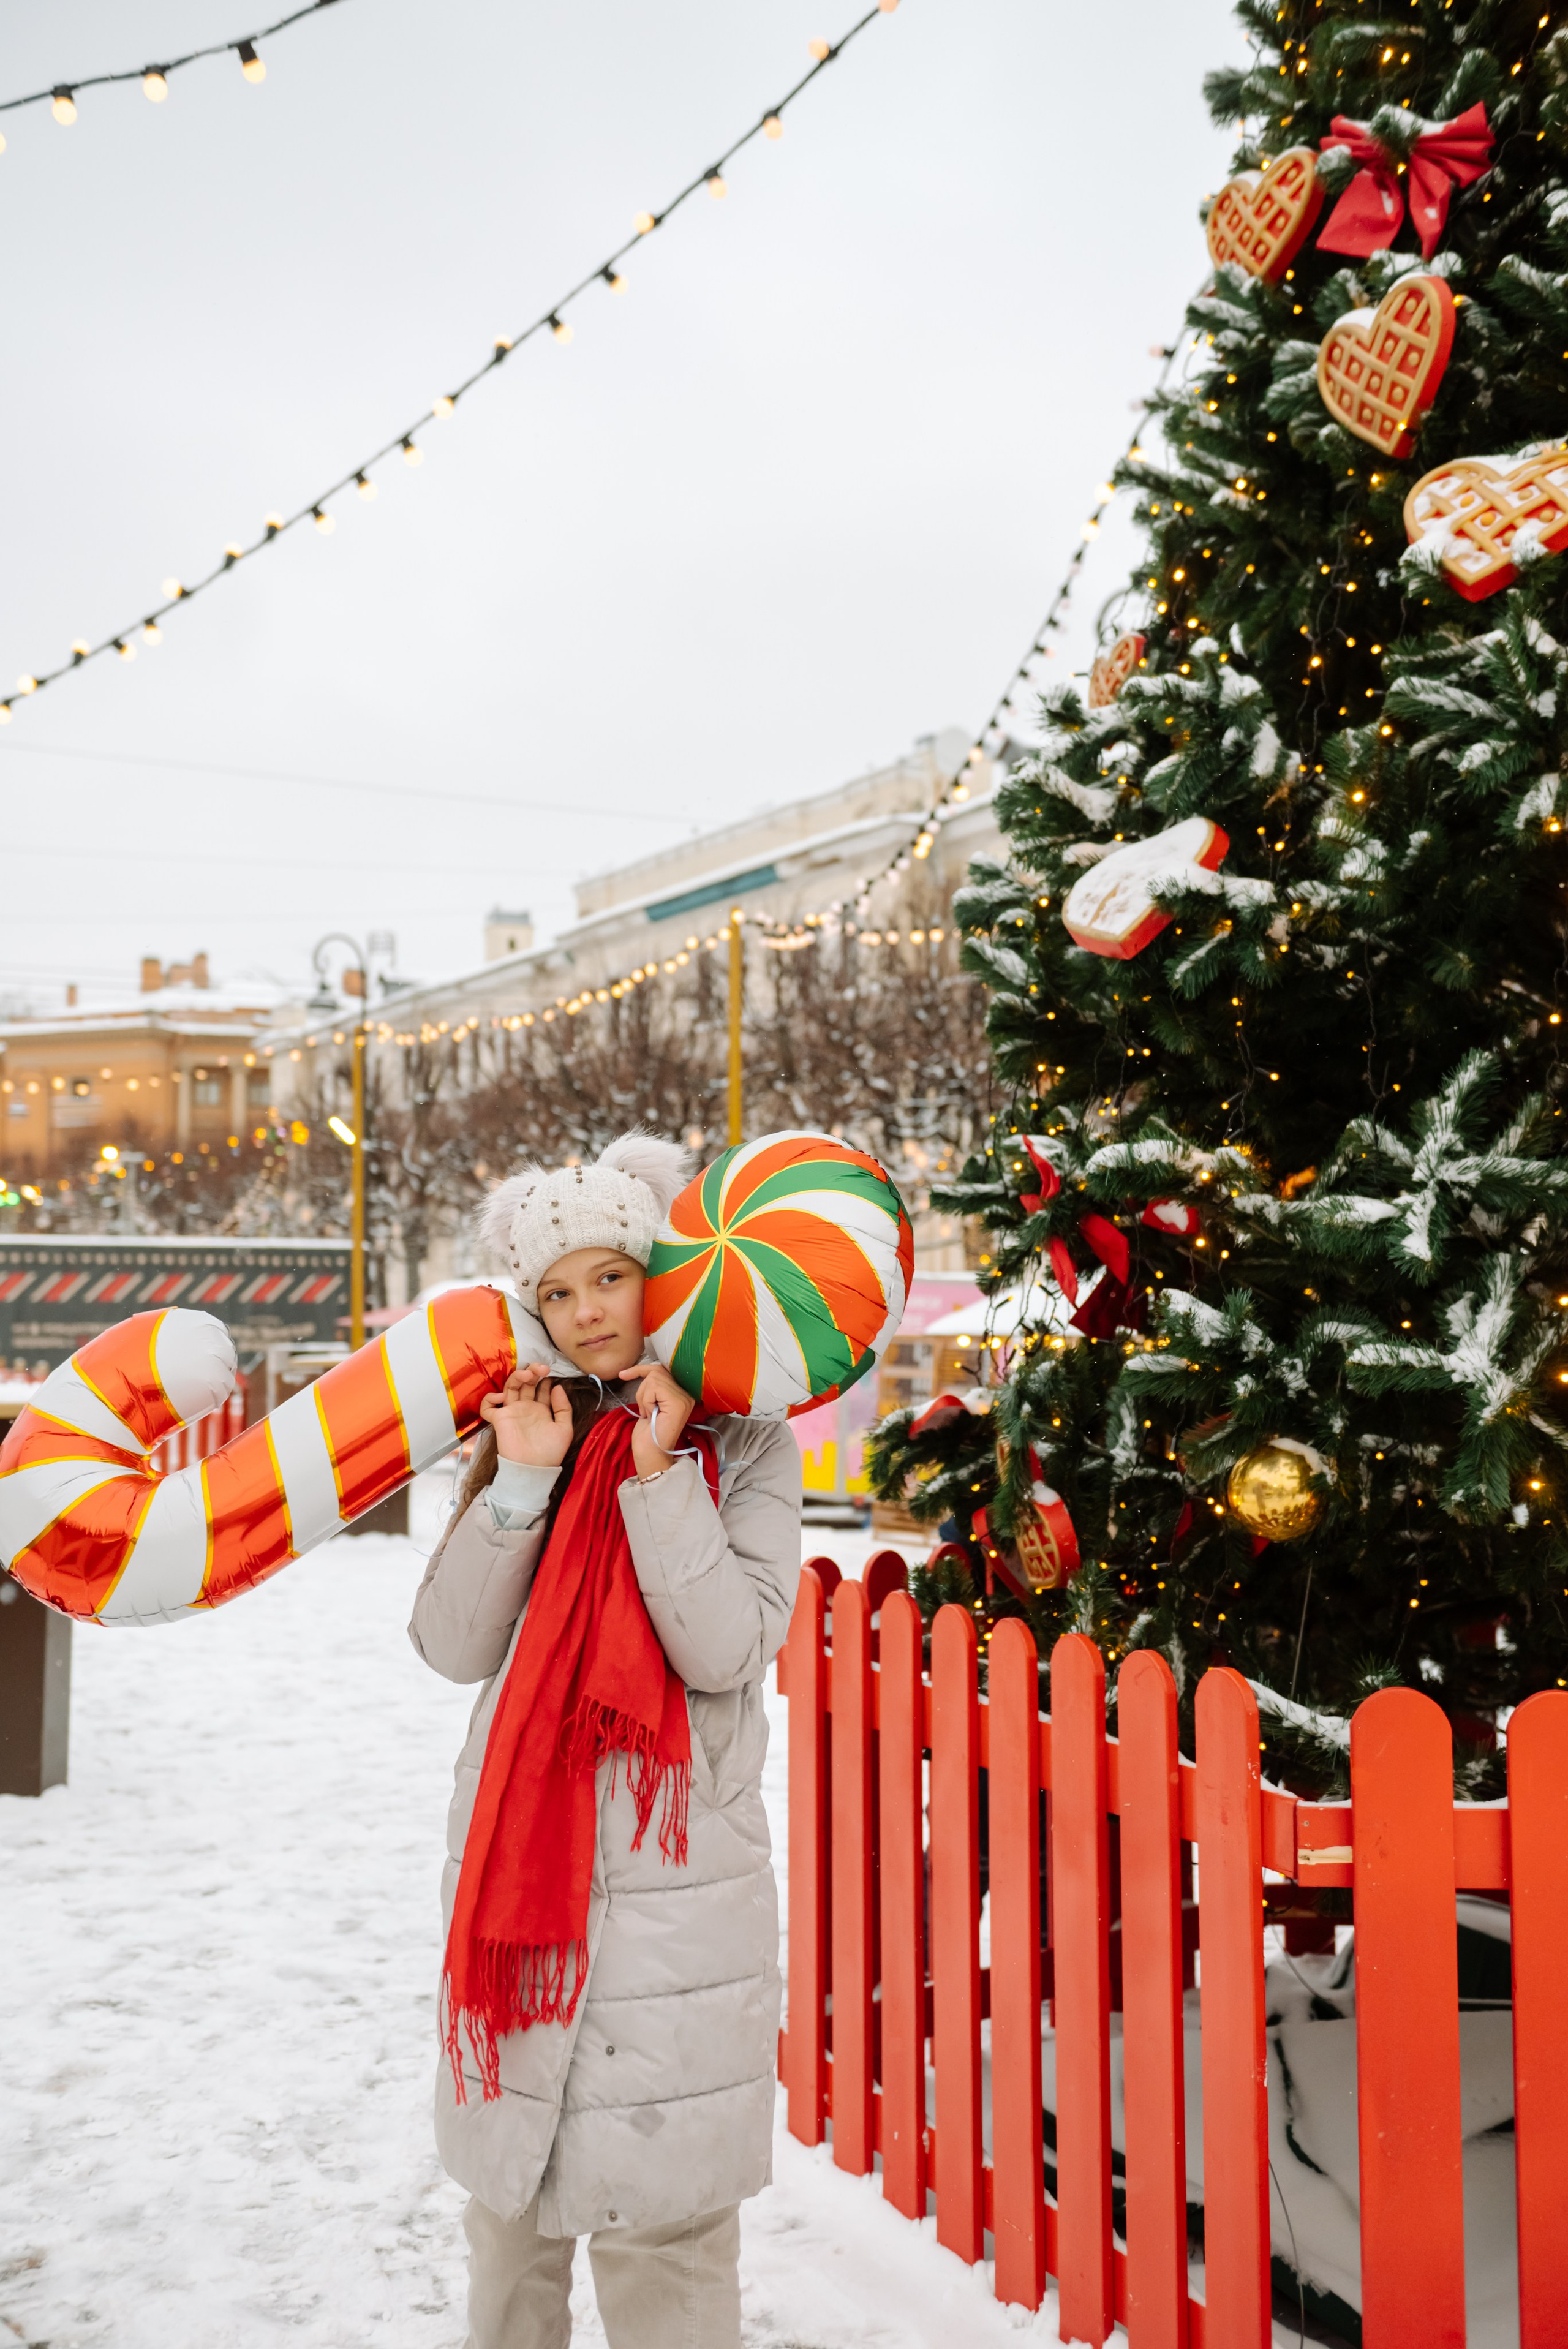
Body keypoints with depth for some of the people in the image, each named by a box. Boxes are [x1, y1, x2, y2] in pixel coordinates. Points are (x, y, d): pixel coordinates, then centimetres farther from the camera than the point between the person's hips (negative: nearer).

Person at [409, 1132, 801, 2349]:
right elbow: (454, 1646, -2)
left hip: (676, 1883, -4)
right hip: (517, 1860, 4)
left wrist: (658, 1471, -17)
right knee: (509, 2193, 17)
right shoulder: (528, 1425, 7)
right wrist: (521, 1482, -12)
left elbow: (726, 1649, -14)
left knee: (660, 2221, 0)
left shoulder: (743, 1444, -3)